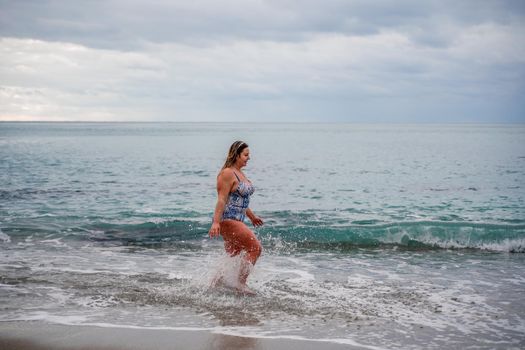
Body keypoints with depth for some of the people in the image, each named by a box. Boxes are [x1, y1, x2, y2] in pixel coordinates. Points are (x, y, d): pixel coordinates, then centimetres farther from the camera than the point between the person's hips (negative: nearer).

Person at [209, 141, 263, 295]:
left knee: (234, 255, 13)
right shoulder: (227, 173, -14)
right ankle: (241, 283, -8)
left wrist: (252, 216, 31)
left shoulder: (240, 173, 16)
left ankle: (216, 282, 21)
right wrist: (216, 222, -26)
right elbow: (222, 199, -20)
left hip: (237, 221, 10)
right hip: (228, 220, -10)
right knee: (255, 247, -12)